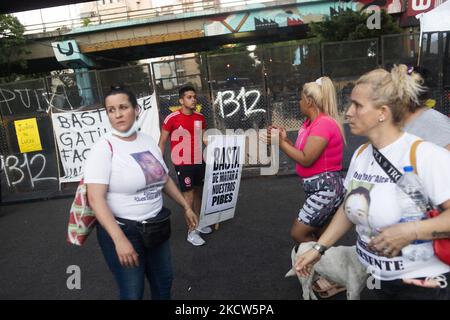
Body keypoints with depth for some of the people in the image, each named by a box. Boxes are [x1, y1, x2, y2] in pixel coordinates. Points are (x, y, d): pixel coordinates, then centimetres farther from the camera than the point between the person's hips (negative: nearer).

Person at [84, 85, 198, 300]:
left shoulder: (149, 141, 2)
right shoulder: (104, 148, -16)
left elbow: (165, 179, 14)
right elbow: (95, 198, -24)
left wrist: (185, 207, 16)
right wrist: (119, 239, -31)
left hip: (156, 226, 6)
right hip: (123, 230, -6)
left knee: (163, 282, 21)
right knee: (132, 293, 7)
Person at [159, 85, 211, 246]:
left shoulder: (200, 117, 4)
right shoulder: (172, 118, -12)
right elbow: (162, 142, -6)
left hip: (199, 161, 6)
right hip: (183, 163, -6)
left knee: (198, 191, 15)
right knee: (189, 194, -2)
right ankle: (191, 232, 9)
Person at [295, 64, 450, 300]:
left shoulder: (423, 155, -22)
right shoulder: (361, 154, -1)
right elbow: (348, 208, 7)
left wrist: (410, 231, -29)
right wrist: (319, 248, 5)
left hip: (421, 283, -6)